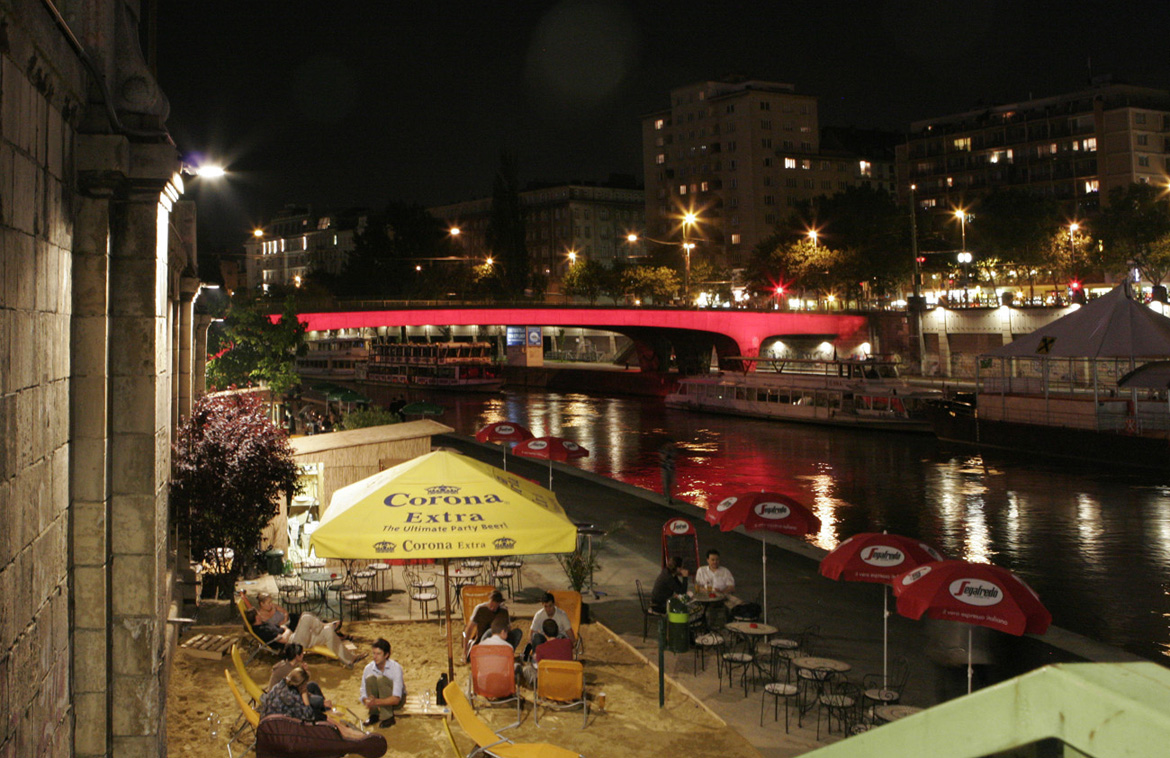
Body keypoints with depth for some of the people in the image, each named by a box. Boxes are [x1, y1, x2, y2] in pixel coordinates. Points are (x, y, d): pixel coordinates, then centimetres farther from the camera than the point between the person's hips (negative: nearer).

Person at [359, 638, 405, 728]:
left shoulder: (396, 667, -26)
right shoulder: (368, 668, -13)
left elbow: (396, 699, -31)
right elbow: (364, 694, -7)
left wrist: (377, 702, -45)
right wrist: (366, 701, -32)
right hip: (378, 699, 4)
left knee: (381, 679, -32)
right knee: (370, 678, -26)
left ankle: (388, 717, -23)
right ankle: (374, 714, -11)